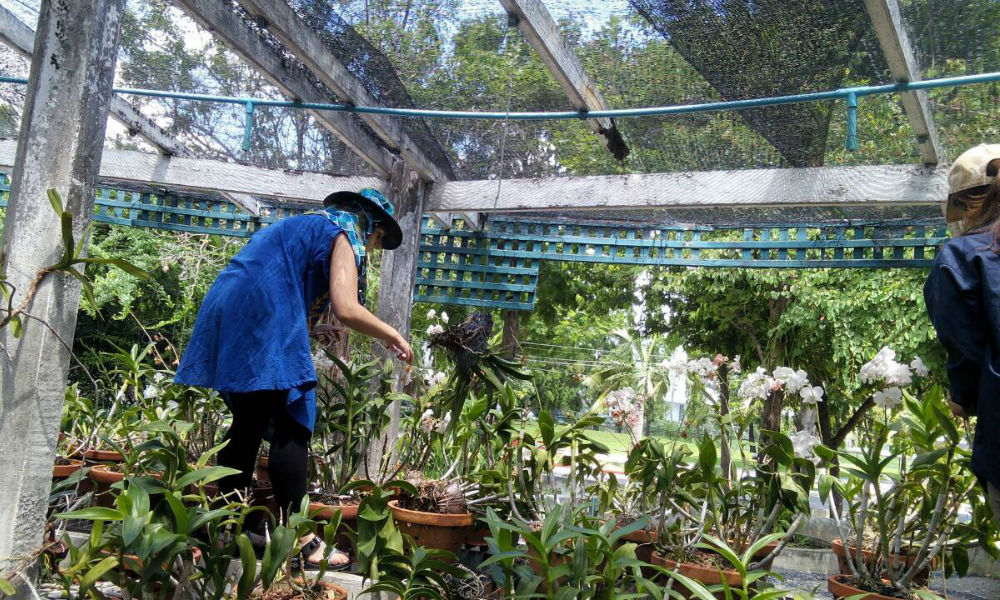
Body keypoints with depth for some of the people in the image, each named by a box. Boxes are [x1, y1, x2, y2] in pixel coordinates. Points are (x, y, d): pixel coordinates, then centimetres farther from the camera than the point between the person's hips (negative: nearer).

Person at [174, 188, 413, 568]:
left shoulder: (307, 225, 29)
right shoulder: (345, 236, 3)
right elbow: (345, 309, -11)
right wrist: (392, 337, 2)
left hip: (226, 312, 9)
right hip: (265, 320, -9)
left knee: (249, 423, 13)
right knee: (291, 424, -7)